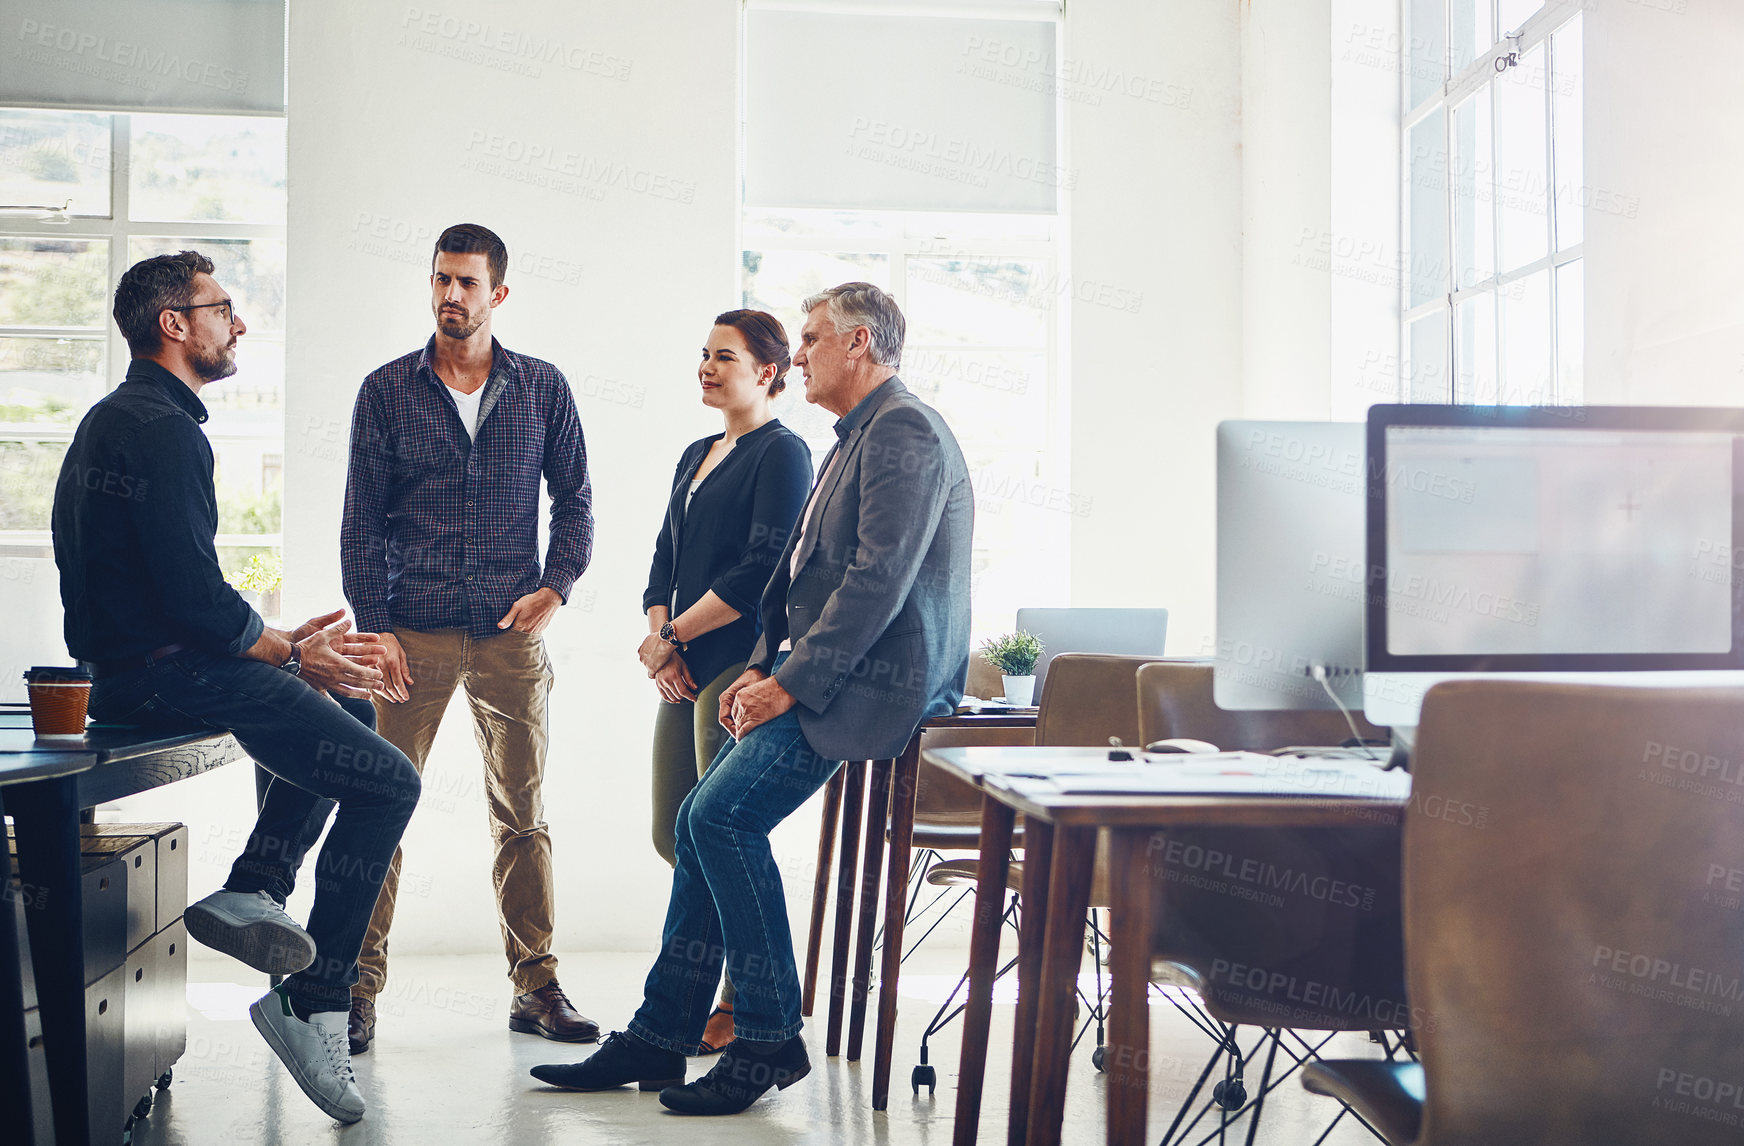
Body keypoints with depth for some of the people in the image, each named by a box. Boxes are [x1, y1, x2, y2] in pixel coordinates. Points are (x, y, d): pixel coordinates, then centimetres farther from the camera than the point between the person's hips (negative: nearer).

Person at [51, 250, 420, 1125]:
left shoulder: (113, 420, 18)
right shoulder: (164, 430, -16)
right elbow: (194, 598, -22)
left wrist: (287, 641, 13)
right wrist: (292, 651, -7)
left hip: (125, 665, 11)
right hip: (166, 675, -11)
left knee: (339, 705, 28)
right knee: (387, 782, -13)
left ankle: (253, 890, 13)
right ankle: (315, 1008, -9)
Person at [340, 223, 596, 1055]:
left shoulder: (543, 389, 7)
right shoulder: (387, 391, 4)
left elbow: (574, 500, 12)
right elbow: (361, 523, 3)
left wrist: (555, 587, -4)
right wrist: (374, 627, -5)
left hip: (512, 633, 1)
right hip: (413, 632, -1)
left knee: (523, 814, 6)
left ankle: (535, 986, 14)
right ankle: (358, 989, 6)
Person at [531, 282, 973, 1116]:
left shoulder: (903, 431, -12)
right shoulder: (858, 437, 22)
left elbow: (880, 577, -21)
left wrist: (791, 682, -20)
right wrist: (764, 668, 10)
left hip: (875, 677, -10)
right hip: (824, 672, 10)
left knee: (725, 814, -20)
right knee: (701, 818, 5)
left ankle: (770, 1040, -10)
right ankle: (658, 1036, 11)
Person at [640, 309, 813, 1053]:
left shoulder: (782, 454, -7)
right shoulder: (696, 456, 19)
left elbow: (764, 570, -17)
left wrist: (673, 635, -12)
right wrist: (659, 635, 0)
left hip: (741, 666, -9)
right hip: (684, 673, 9)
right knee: (672, 834, 10)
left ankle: (742, 1006, 5)